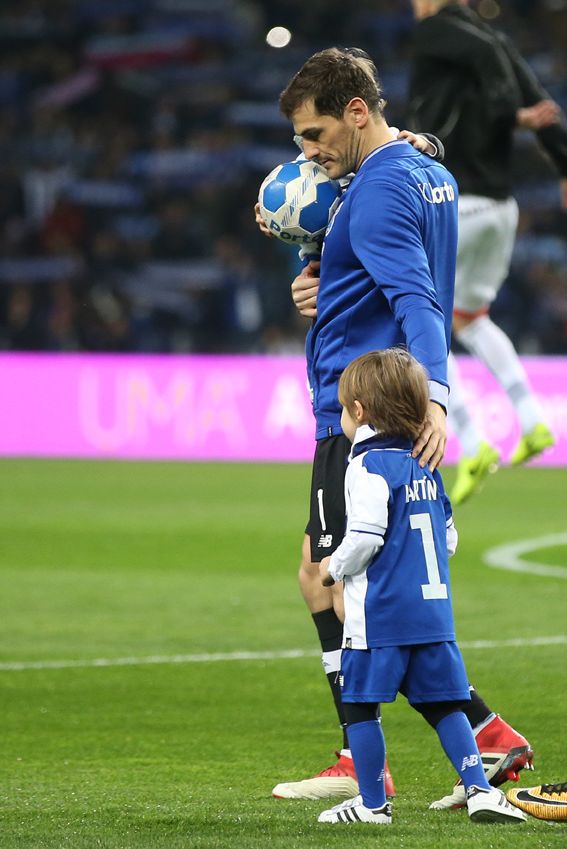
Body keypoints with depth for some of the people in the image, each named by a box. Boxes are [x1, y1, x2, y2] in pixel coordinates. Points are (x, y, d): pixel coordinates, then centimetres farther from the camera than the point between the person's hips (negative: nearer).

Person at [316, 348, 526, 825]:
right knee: (442, 702, 12)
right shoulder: (424, 466, 14)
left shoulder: (369, 466, -10)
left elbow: (365, 536, -18)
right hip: (432, 611, 7)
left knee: (360, 705, 3)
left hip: (379, 615, -7)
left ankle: (373, 803, 5)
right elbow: (448, 537, 17)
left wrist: (334, 568, -1)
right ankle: (479, 790, 4)